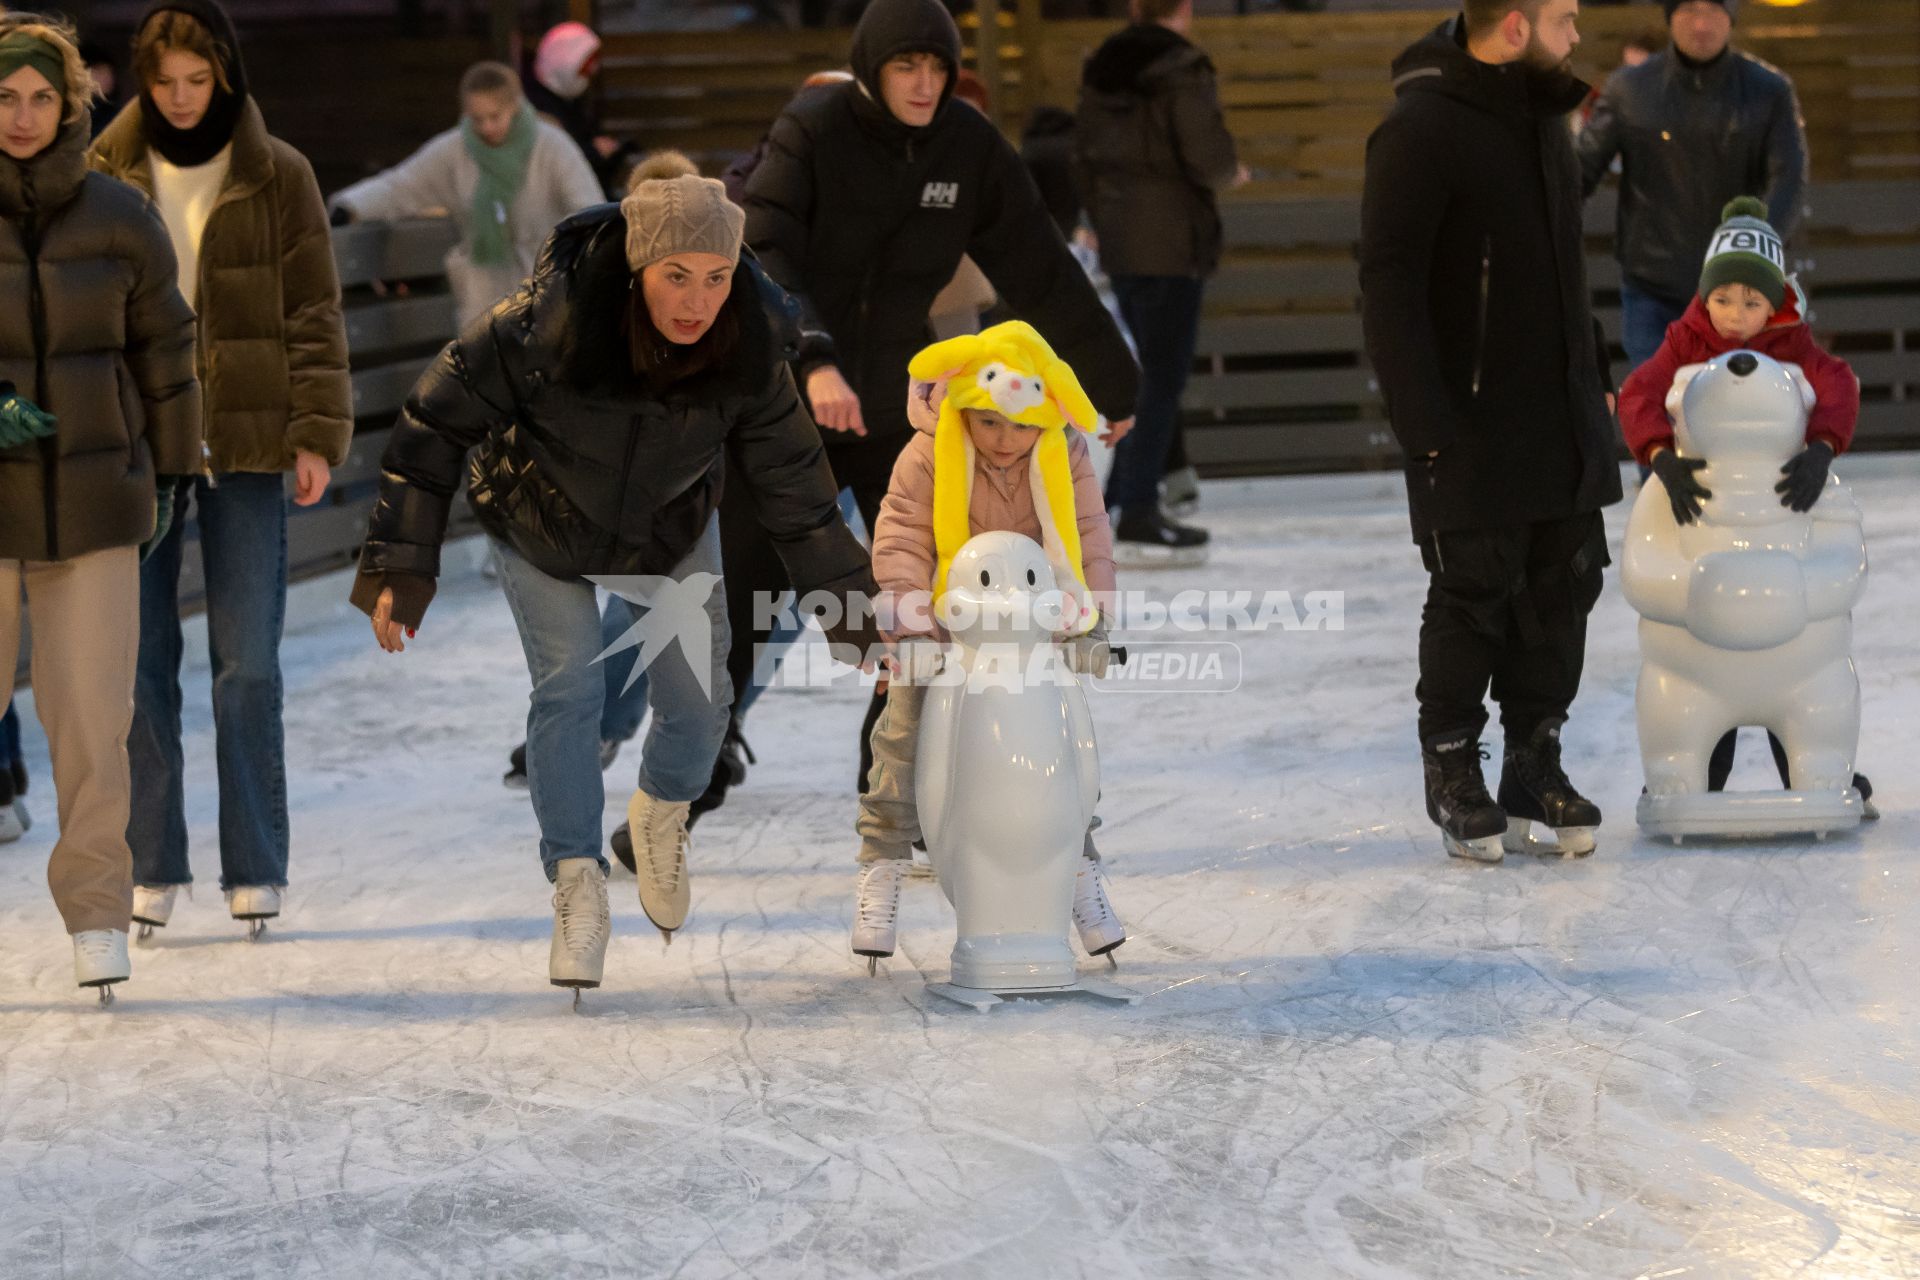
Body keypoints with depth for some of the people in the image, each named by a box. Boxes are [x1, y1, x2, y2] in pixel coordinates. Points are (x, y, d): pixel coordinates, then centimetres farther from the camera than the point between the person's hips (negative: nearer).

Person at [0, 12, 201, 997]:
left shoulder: (118, 218, -2)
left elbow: (162, 348, 9)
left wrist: (171, 471, 15)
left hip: (94, 500, 1)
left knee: (92, 713, -4)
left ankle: (97, 917, 8)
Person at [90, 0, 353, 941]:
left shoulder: (278, 177, 3)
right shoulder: (107, 177, 5)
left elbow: (313, 314, 2)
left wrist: (317, 433, -6)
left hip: (246, 442, -1)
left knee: (248, 665, -1)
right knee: (142, 662, 2)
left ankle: (255, 868, 8)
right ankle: (152, 868, 10)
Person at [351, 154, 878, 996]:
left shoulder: (748, 351, -27)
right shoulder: (545, 325, -36)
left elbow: (793, 485, -11)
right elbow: (434, 428, -24)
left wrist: (850, 602, -7)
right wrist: (401, 569, -23)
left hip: (670, 528, 2)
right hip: (539, 524, -2)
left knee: (698, 701, -1)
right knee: (568, 688, -14)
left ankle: (663, 814, 33)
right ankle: (577, 888, 1)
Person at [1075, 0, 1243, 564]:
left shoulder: (1102, 73, 9)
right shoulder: (1183, 71, -13)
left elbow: (1086, 156, 14)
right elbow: (1208, 159, -18)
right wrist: (1231, 172, 3)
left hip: (1119, 243, 8)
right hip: (1171, 243, -8)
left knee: (1152, 372, 18)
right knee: (1163, 379, -4)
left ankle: (1121, 500, 20)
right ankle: (1136, 521, -5)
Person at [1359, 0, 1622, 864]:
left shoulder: (1543, 115, 10)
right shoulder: (1422, 129, -17)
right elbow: (1389, 281, -18)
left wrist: (1591, 382, 19)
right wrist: (1425, 424, -20)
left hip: (1563, 418, 8)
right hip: (1471, 423, -8)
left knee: (1563, 587, 10)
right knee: (1473, 595, 1)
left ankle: (1535, 765, 21)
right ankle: (1452, 770, 15)